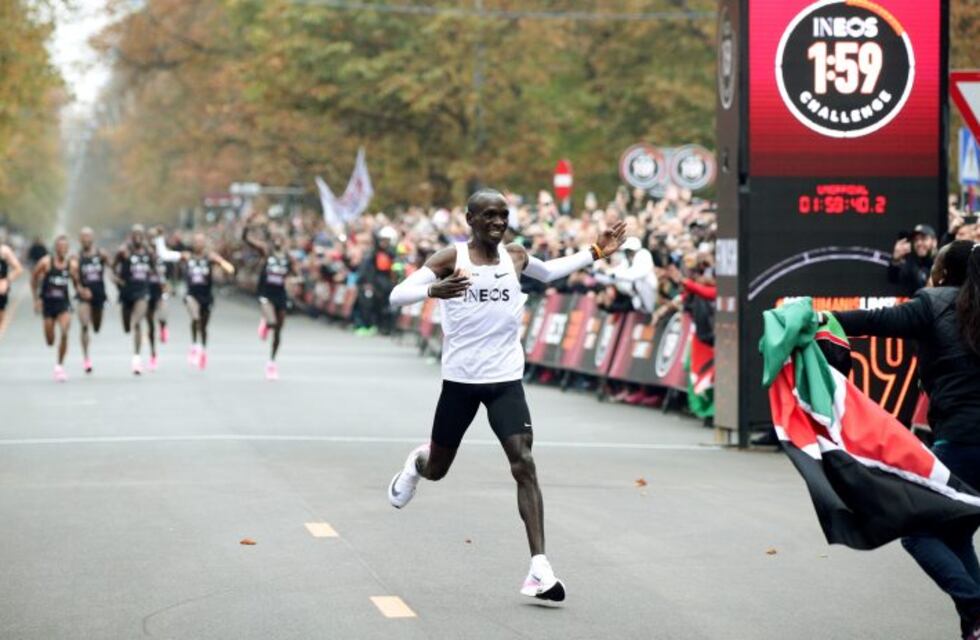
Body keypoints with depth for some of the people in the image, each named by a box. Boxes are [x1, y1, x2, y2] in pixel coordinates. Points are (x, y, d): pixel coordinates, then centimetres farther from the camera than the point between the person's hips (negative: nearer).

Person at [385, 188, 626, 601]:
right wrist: (433, 290, -36)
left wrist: (595, 254, 19)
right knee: (437, 469, 13)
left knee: (524, 464, -15)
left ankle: (539, 569, -20)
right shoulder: (451, 258, -8)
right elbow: (396, 296, -16)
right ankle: (415, 464, 55)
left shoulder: (515, 256, 6)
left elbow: (548, 272, 29)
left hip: (506, 379, 2)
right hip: (460, 379, -2)